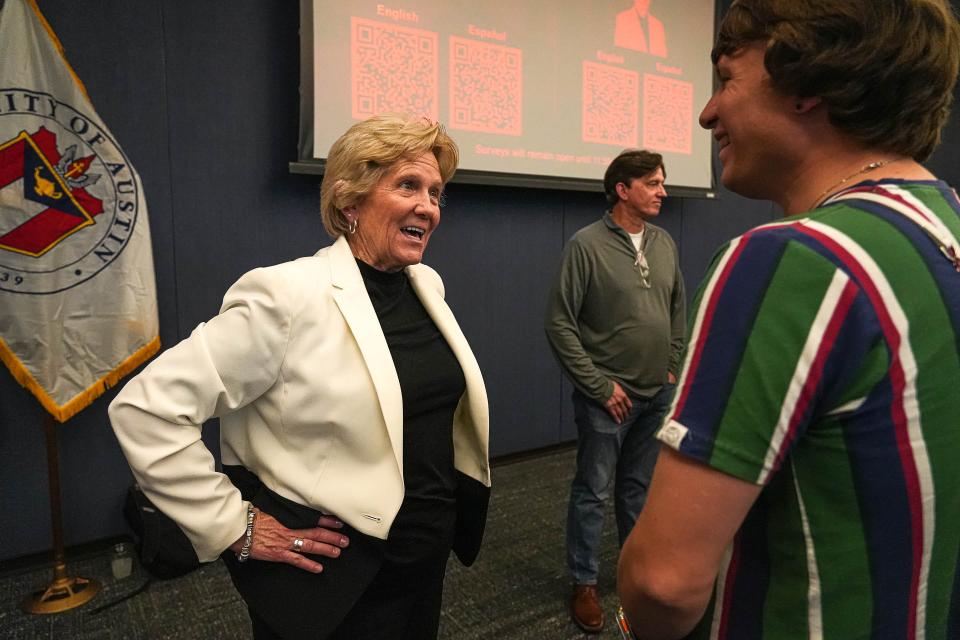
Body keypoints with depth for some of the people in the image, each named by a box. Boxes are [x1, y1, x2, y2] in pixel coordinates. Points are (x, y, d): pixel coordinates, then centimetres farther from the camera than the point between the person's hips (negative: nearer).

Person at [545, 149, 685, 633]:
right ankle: (584, 584, 23)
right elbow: (559, 324, -14)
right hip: (608, 396, -5)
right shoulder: (586, 244, -13)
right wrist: (599, 385, -13)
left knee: (639, 487, 19)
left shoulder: (665, 243, 5)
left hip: (657, 395, 5)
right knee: (593, 493, 7)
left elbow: (679, 309, 16)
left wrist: (673, 368, 9)